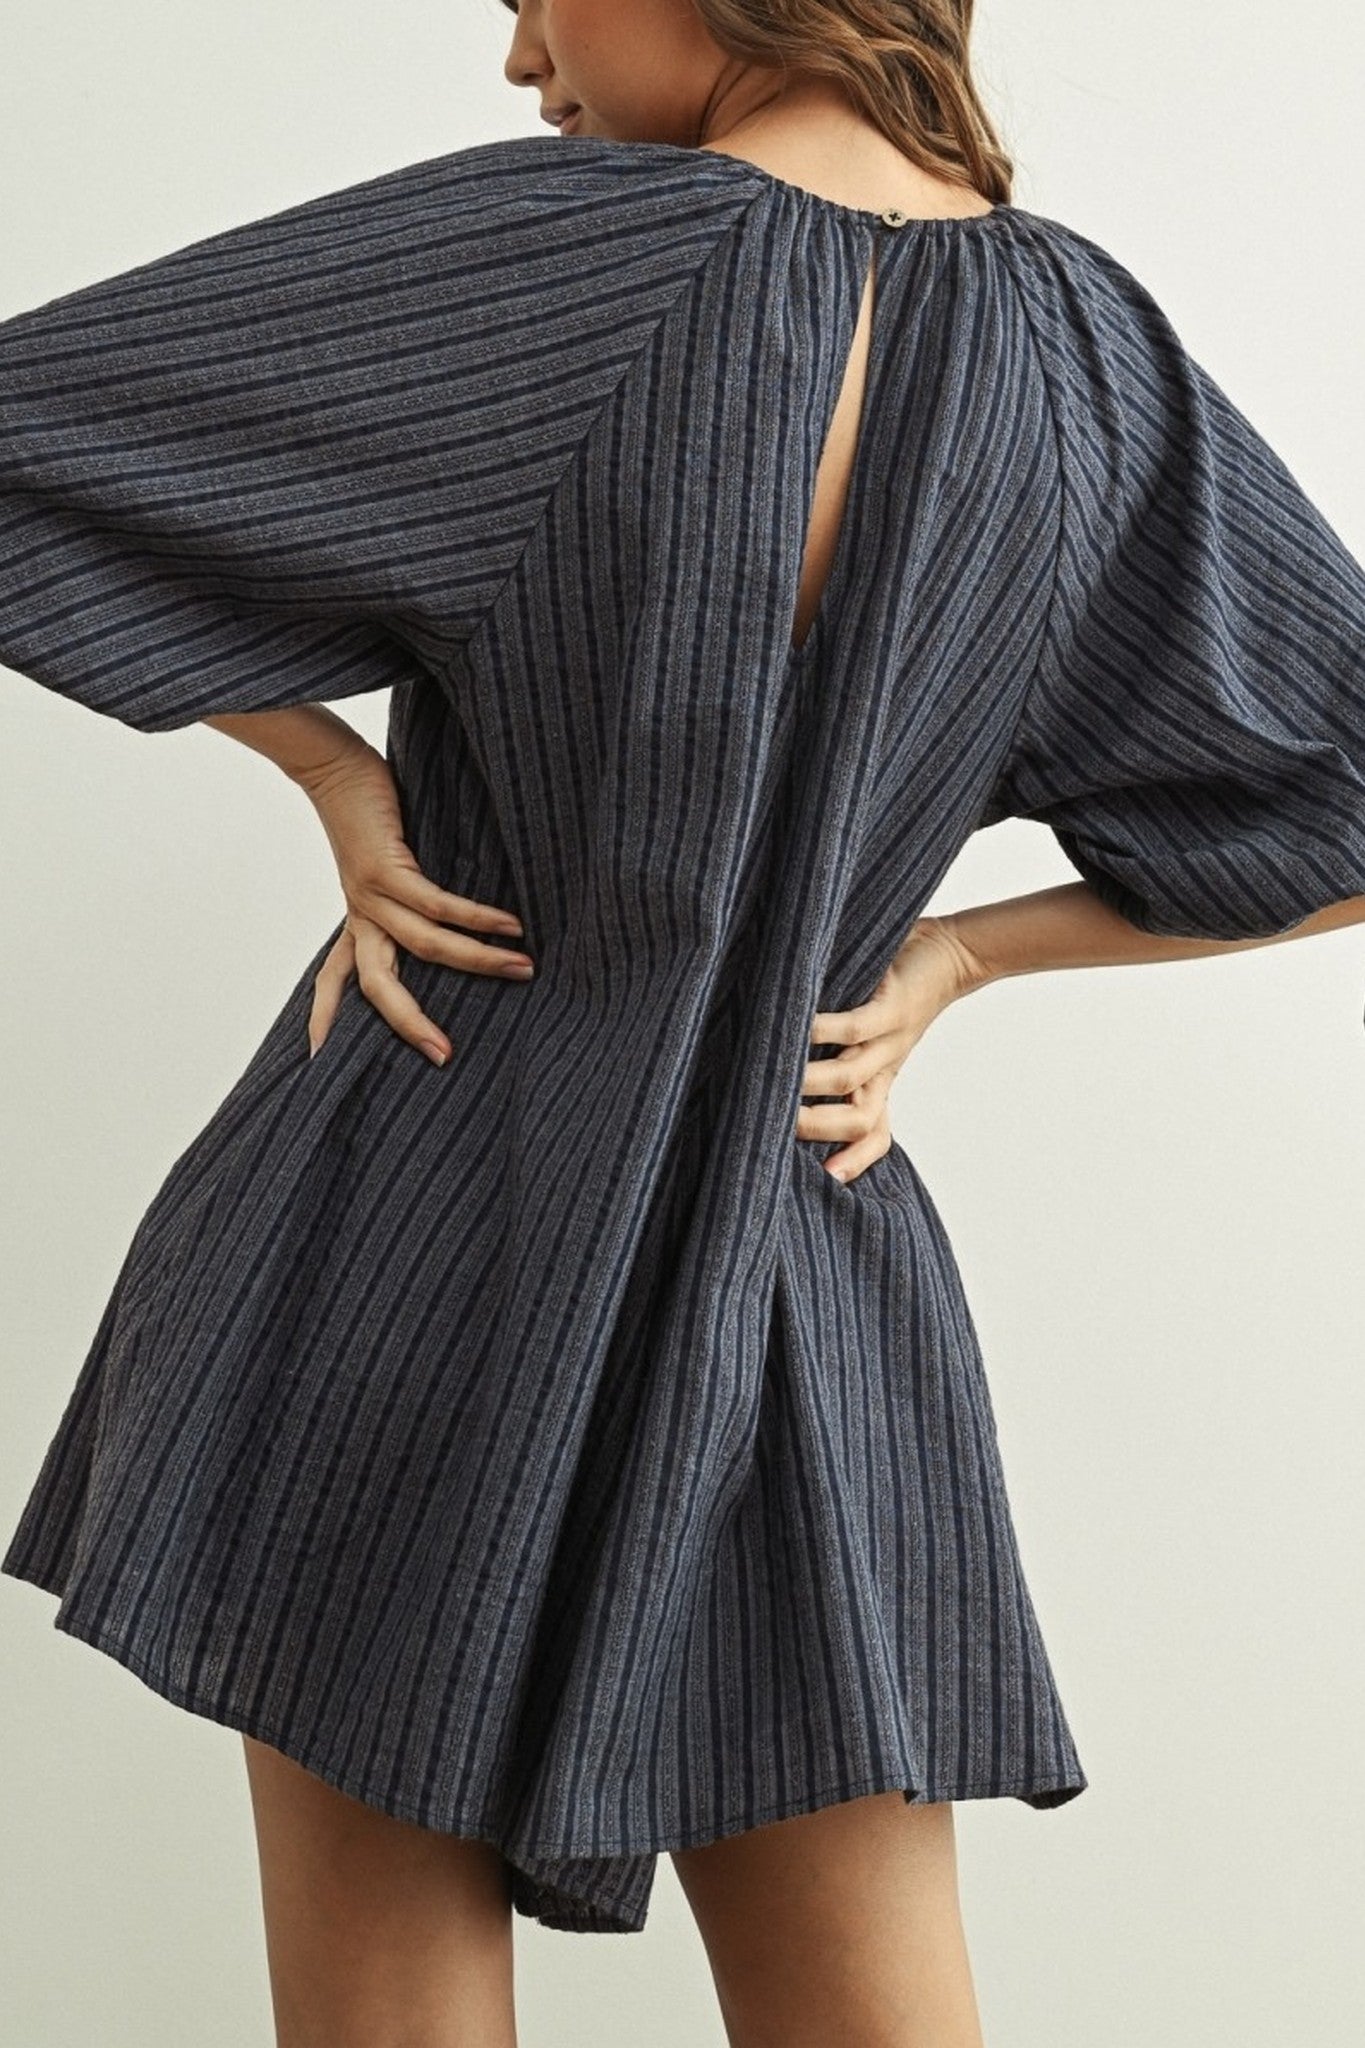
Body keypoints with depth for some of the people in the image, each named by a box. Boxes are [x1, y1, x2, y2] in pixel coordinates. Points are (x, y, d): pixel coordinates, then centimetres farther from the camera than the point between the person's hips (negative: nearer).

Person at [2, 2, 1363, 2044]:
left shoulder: (549, 254, -11)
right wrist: (948, 952, 7)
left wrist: (334, 768, -2)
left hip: (426, 1249, -3)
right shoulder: (1092, 346, 2)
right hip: (814, 1301, 4)